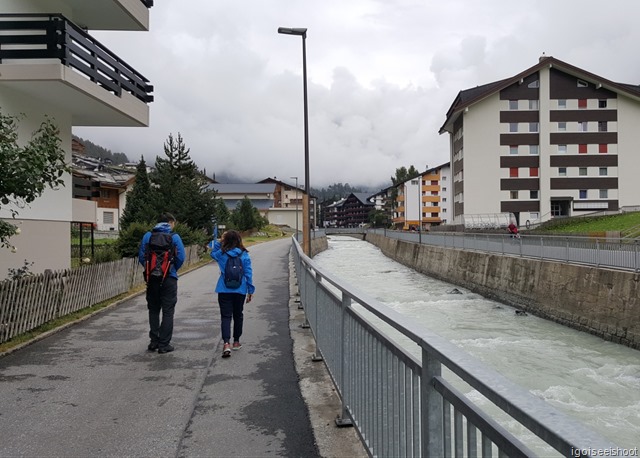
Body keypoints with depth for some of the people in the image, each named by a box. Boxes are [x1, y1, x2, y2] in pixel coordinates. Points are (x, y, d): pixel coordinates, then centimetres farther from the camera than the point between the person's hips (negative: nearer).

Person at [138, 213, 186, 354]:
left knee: (153, 310, 16)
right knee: (168, 311, 5)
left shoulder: (147, 236, 3)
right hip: (169, 279, -3)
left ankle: (154, 342, 18)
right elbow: (181, 258, -8)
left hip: (152, 279, 3)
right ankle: (164, 344, 5)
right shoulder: (174, 237, -5)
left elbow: (141, 256, 0)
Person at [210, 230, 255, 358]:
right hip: (240, 290, 1)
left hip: (224, 290, -1)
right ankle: (236, 342, 28)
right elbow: (248, 274, -1)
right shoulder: (244, 255, -3)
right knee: (238, 315, 17)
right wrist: (250, 290, 6)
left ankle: (226, 343, -20)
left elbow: (212, 253, 21)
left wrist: (218, 241, 16)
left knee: (226, 316, -2)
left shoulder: (221, 254, -4)